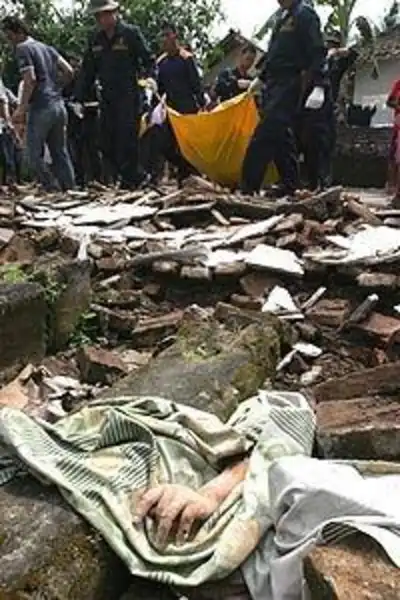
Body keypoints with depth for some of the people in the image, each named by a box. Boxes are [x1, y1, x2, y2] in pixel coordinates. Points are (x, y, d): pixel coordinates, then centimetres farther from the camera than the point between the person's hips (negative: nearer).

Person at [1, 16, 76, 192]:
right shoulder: (47, 48, 18)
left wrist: (21, 109, -12)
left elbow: (30, 80, -15)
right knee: (60, 152, 11)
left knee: (34, 154, 1)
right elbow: (69, 70, 12)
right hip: (59, 105, 8)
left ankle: (53, 190, -4)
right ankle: (69, 189, 10)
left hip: (41, 107, -8)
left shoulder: (23, 48, -4)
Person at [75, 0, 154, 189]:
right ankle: (135, 177, 15)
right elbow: (87, 71, 16)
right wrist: (79, 98, 11)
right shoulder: (95, 40, 14)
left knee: (127, 140, -7)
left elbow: (149, 61, -2)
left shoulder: (131, 33, -2)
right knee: (107, 144, 4)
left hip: (129, 97, -6)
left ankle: (129, 181, 5)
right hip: (107, 99, 6)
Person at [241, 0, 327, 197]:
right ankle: (291, 188, 13)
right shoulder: (282, 17, 19)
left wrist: (318, 86, -25)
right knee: (280, 136, 7)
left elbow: (317, 52, -14)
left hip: (291, 84, -9)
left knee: (265, 135, -16)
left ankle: (248, 189, -17)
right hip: (274, 84, 9)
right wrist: (261, 78, 33)